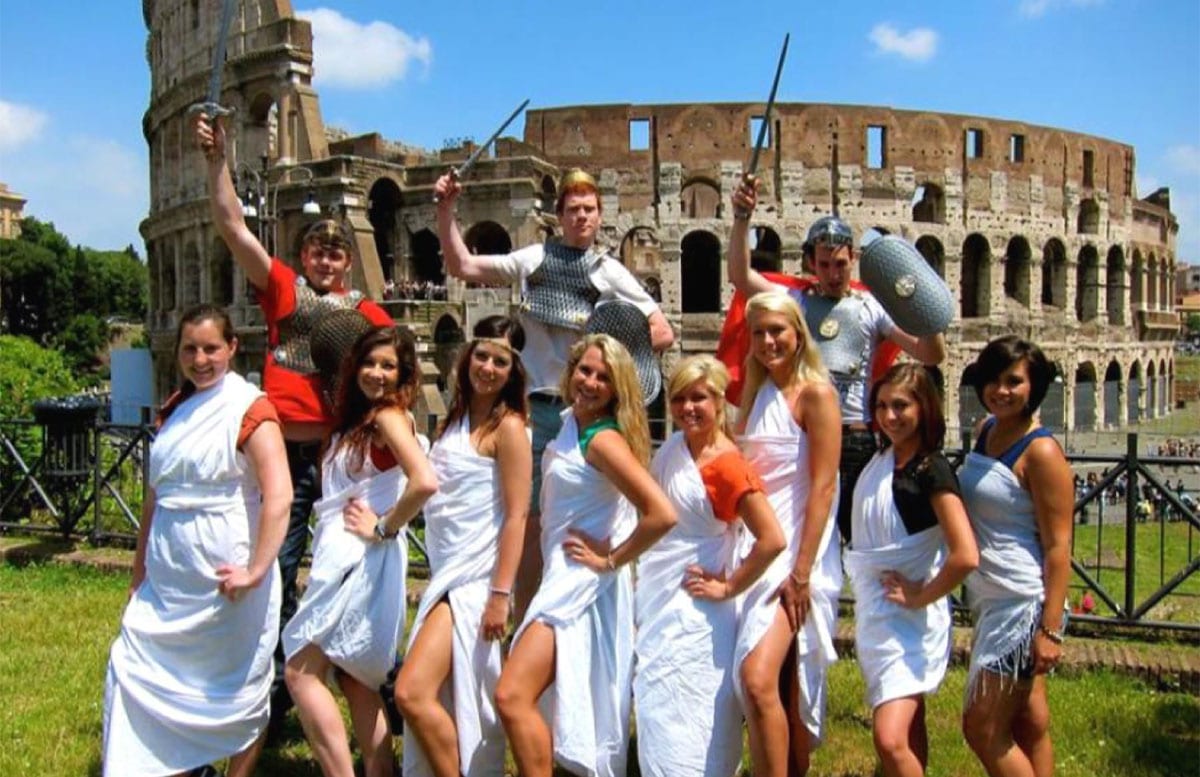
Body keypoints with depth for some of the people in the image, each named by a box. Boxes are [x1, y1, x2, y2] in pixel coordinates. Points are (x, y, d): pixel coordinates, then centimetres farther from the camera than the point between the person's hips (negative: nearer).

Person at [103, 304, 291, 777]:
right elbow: (155, 496, 16)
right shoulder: (174, 409, 10)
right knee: (134, 667, 9)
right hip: (168, 578, 7)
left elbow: (279, 497, -20)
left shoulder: (249, 409, -11)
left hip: (223, 578, -7)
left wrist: (256, 572, -22)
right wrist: (139, 573, 17)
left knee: (237, 690, 6)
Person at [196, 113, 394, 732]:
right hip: (285, 451, 1)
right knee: (275, 574, 6)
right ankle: (275, 693, 20)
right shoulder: (283, 288, 6)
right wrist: (216, 160, -7)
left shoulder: (366, 312, 5)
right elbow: (233, 227, 0)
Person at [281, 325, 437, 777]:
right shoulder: (357, 420, 15)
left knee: (302, 671, -8)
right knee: (356, 680, 13)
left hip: (362, 561, -9)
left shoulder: (390, 416, -11)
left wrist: (384, 527, -17)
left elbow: (425, 483, -27)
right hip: (343, 559, 9)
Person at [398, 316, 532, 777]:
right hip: (445, 574, 8)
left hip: (475, 578, -8)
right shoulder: (456, 419, 13)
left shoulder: (508, 427, -9)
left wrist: (501, 594, -19)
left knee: (411, 693, -14)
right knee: (449, 703, 12)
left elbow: (516, 515, -14)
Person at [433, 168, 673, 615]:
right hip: (541, 407, 1)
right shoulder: (535, 259, 9)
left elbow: (663, 334, 4)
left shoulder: (610, 272, 5)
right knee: (531, 519, 6)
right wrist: (445, 211, 0)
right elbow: (462, 266, 8)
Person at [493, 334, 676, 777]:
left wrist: (610, 561, -16)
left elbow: (661, 514, -27)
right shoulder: (569, 423, 8)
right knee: (584, 708, 16)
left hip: (583, 583, -9)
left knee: (513, 697, -15)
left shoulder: (603, 439, -17)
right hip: (561, 577, 9)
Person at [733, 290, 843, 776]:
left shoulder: (815, 393, -7)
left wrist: (802, 573, -18)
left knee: (758, 678, -20)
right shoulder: (756, 393, 13)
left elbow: (823, 486, -13)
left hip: (797, 555, -7)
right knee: (783, 688, 15)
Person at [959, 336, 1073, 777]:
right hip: (991, 603, 8)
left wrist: (1050, 629, -20)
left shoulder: (1040, 452, -15)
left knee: (982, 729, -2)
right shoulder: (986, 431, 8)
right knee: (1027, 724, 16)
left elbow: (1058, 547, -16)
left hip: (1024, 605, -8)